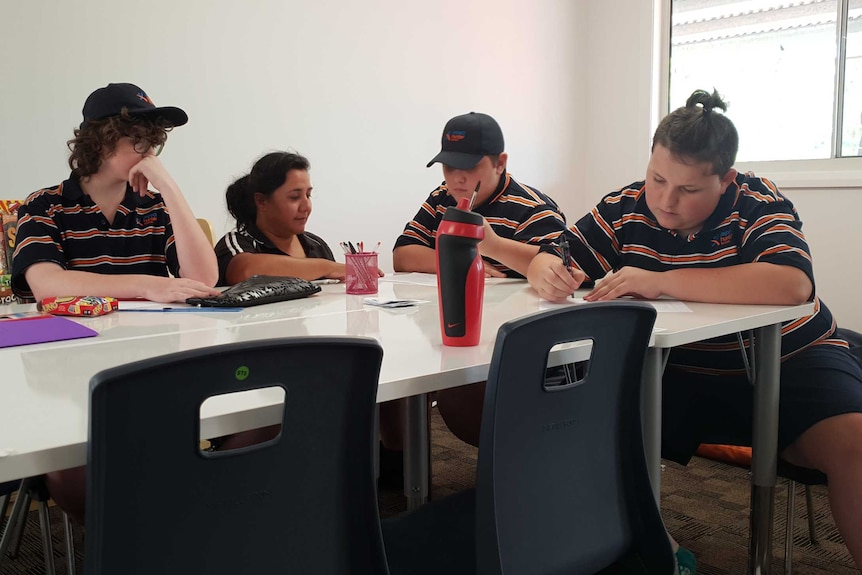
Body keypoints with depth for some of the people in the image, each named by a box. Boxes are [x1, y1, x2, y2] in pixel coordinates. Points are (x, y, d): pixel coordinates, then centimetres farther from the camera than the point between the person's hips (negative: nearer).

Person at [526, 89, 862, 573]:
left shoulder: (758, 204, -12)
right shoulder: (624, 210, -3)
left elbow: (791, 285, -32)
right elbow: (549, 262, 2)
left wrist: (659, 282, -35)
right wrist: (548, 273, -26)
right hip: (679, 373, 3)